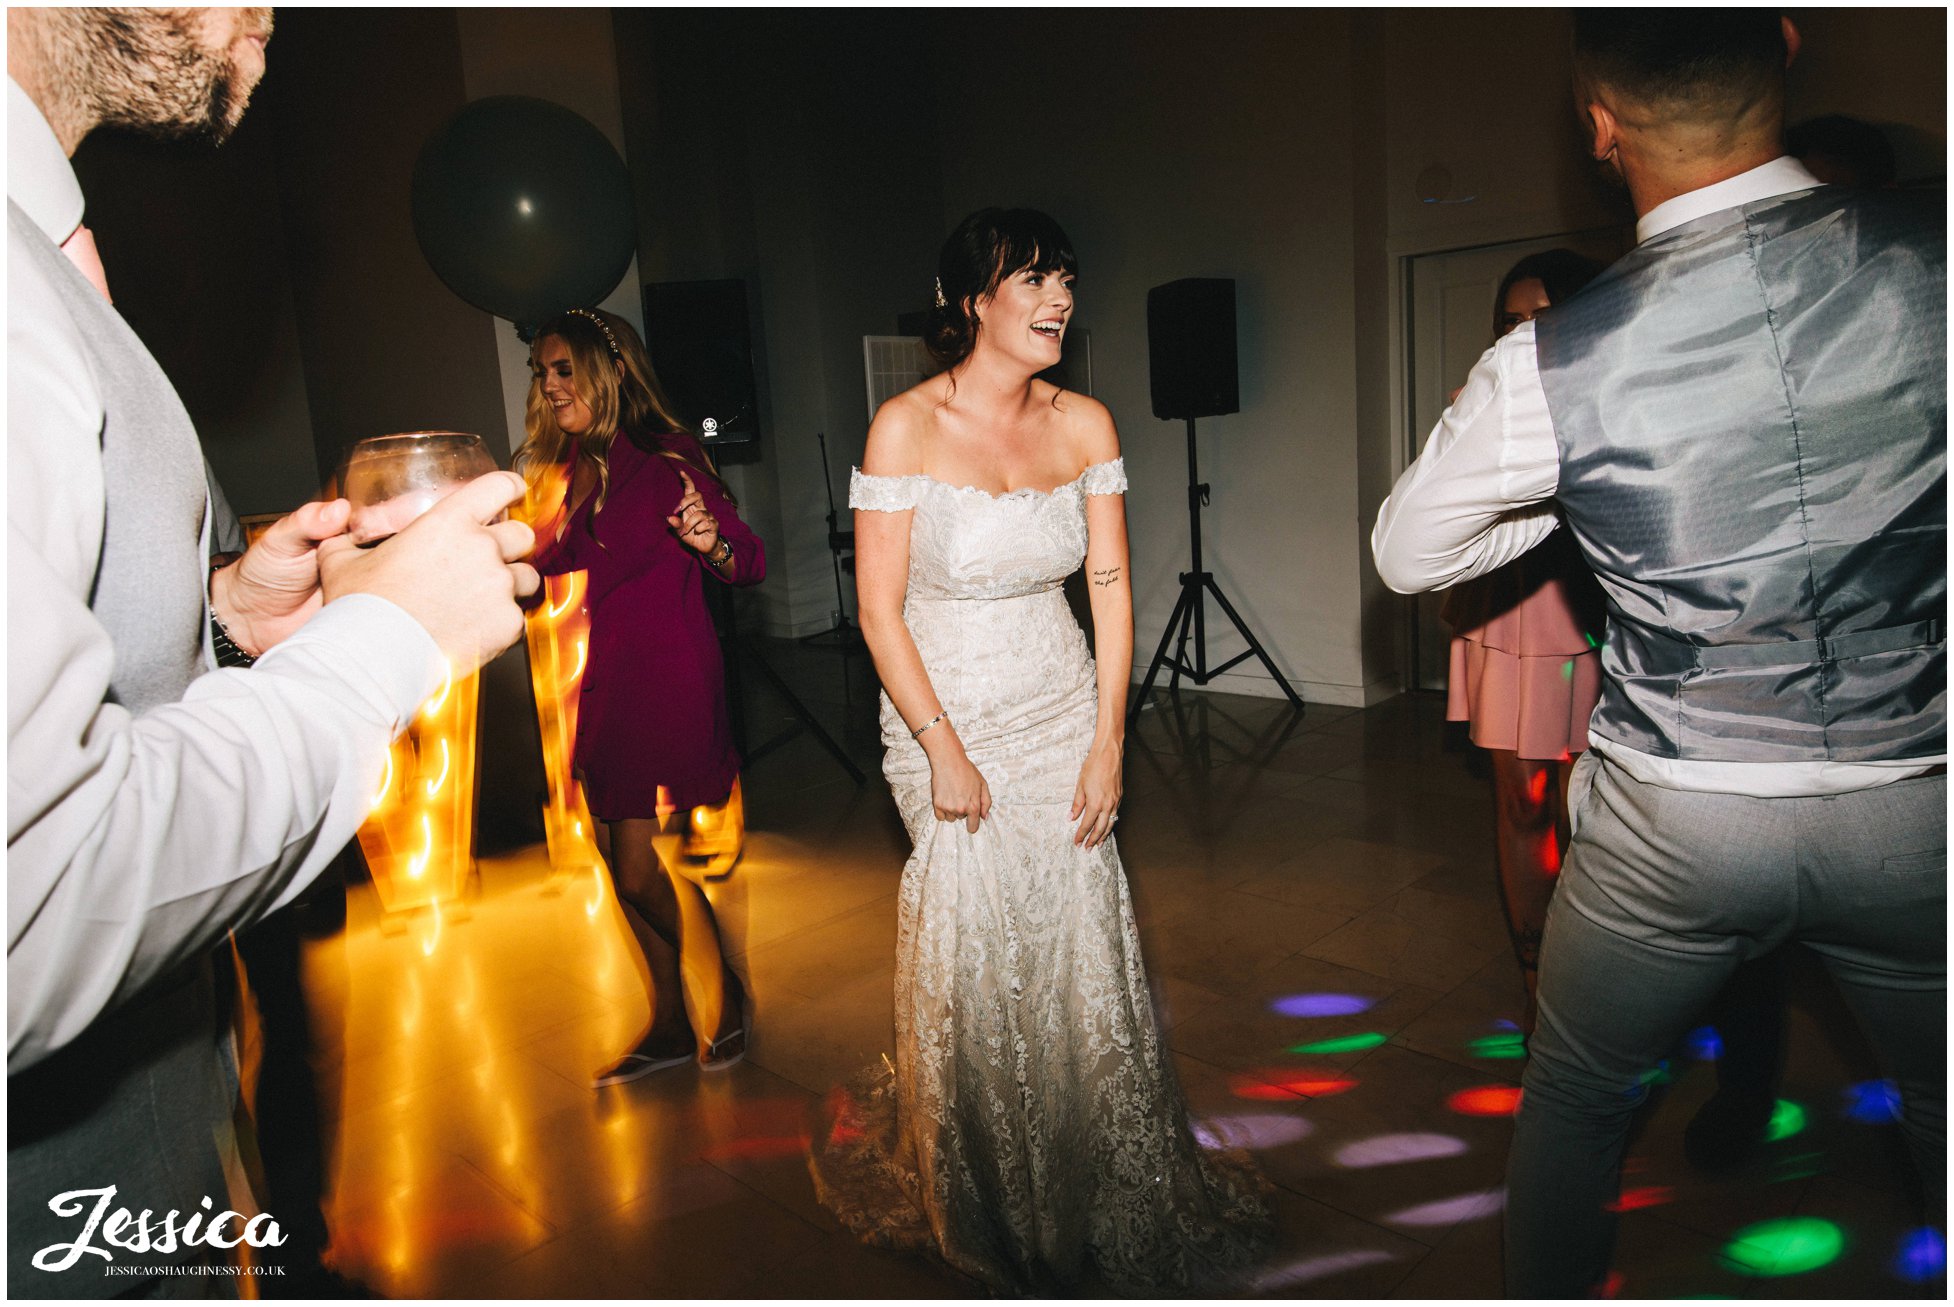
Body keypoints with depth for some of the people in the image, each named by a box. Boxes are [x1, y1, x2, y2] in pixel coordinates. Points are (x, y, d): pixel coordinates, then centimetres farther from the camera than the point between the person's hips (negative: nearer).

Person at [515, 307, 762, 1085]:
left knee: (640, 869, -4)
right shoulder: (578, 470, 11)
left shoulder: (664, 459, -12)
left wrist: (712, 542, -36)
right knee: (630, 871, 13)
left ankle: (724, 999, 21)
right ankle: (671, 1028, 29)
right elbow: (554, 559, 22)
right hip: (609, 683, 8)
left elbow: (750, 562, -16)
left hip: (669, 682, -8)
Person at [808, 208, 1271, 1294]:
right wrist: (944, 750, -14)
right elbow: (880, 610, -11)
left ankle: (1101, 1207, 34)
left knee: (1080, 962, 8)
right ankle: (994, 1222, 34)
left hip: (1063, 716, 4)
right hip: (946, 723, -3)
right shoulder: (905, 427, -11)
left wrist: (1107, 741, -2)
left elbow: (1110, 590, 3)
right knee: (976, 968, 5)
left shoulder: (1084, 423, 1)